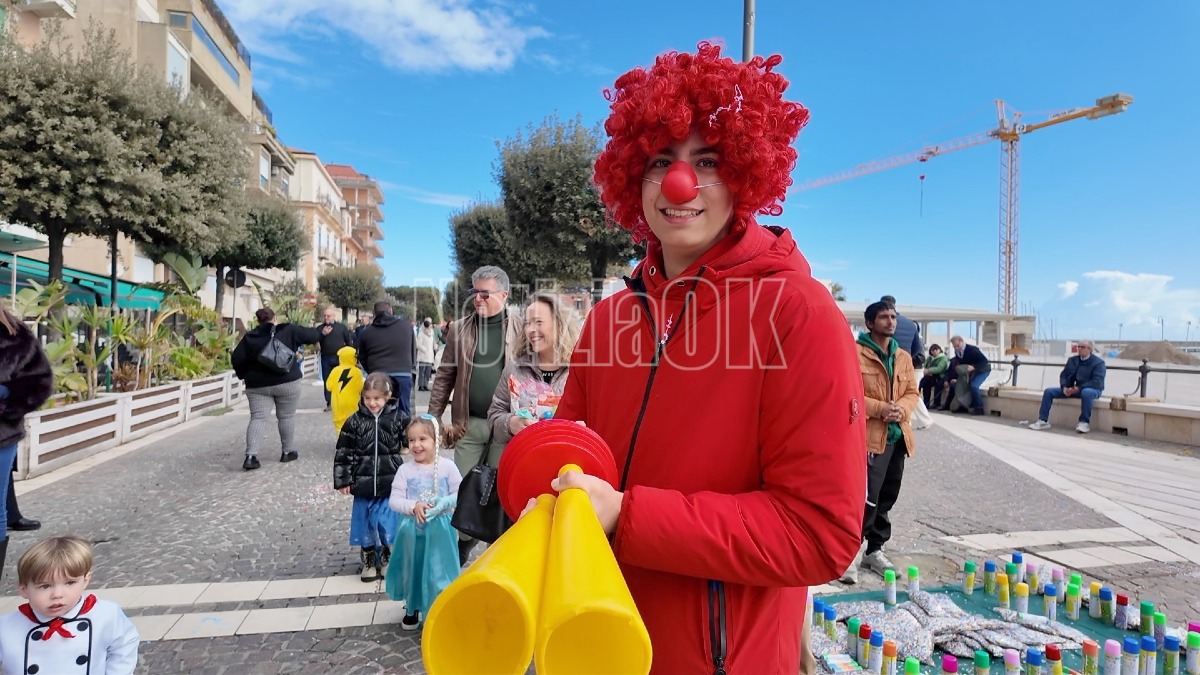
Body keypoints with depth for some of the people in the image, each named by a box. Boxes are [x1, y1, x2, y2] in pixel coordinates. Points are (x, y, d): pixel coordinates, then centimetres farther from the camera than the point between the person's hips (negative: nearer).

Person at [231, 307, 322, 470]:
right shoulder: (288, 330, -2)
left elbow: (237, 359, 0)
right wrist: (321, 332, 29)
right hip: (286, 382, -2)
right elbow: (310, 334, 8)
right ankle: (287, 452, 21)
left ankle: (251, 456, -11)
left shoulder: (250, 337, 4)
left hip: (257, 384, 2)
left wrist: (244, 375, 15)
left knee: (258, 418, 1)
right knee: (286, 417, 12)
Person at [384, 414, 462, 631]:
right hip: (412, 529, 2)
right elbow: (394, 500, -6)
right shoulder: (405, 470, -5)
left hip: (440, 529, -2)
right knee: (412, 567, 17)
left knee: (439, 570, 3)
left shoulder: (447, 466, -9)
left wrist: (443, 504, -21)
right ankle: (412, 609, 41)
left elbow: (460, 494, -5)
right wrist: (414, 506, -22)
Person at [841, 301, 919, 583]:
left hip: (898, 436, 7)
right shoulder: (856, 354, -7)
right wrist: (879, 408, -19)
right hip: (870, 436, -7)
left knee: (886, 499, 14)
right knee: (867, 499, -10)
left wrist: (902, 409, -7)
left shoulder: (904, 357, 14)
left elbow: (913, 392, 14)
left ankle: (875, 551, 27)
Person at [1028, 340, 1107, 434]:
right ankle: (1043, 421, -13)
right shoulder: (1072, 360, 10)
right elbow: (1063, 375, 9)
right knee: (1049, 391, -10)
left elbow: (1097, 382, -18)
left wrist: (1079, 388, -26)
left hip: (1092, 389, -6)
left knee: (1086, 393, -43)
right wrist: (1064, 387, -12)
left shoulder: (1098, 362, -8)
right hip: (1072, 389, 6)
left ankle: (1084, 422, -29)